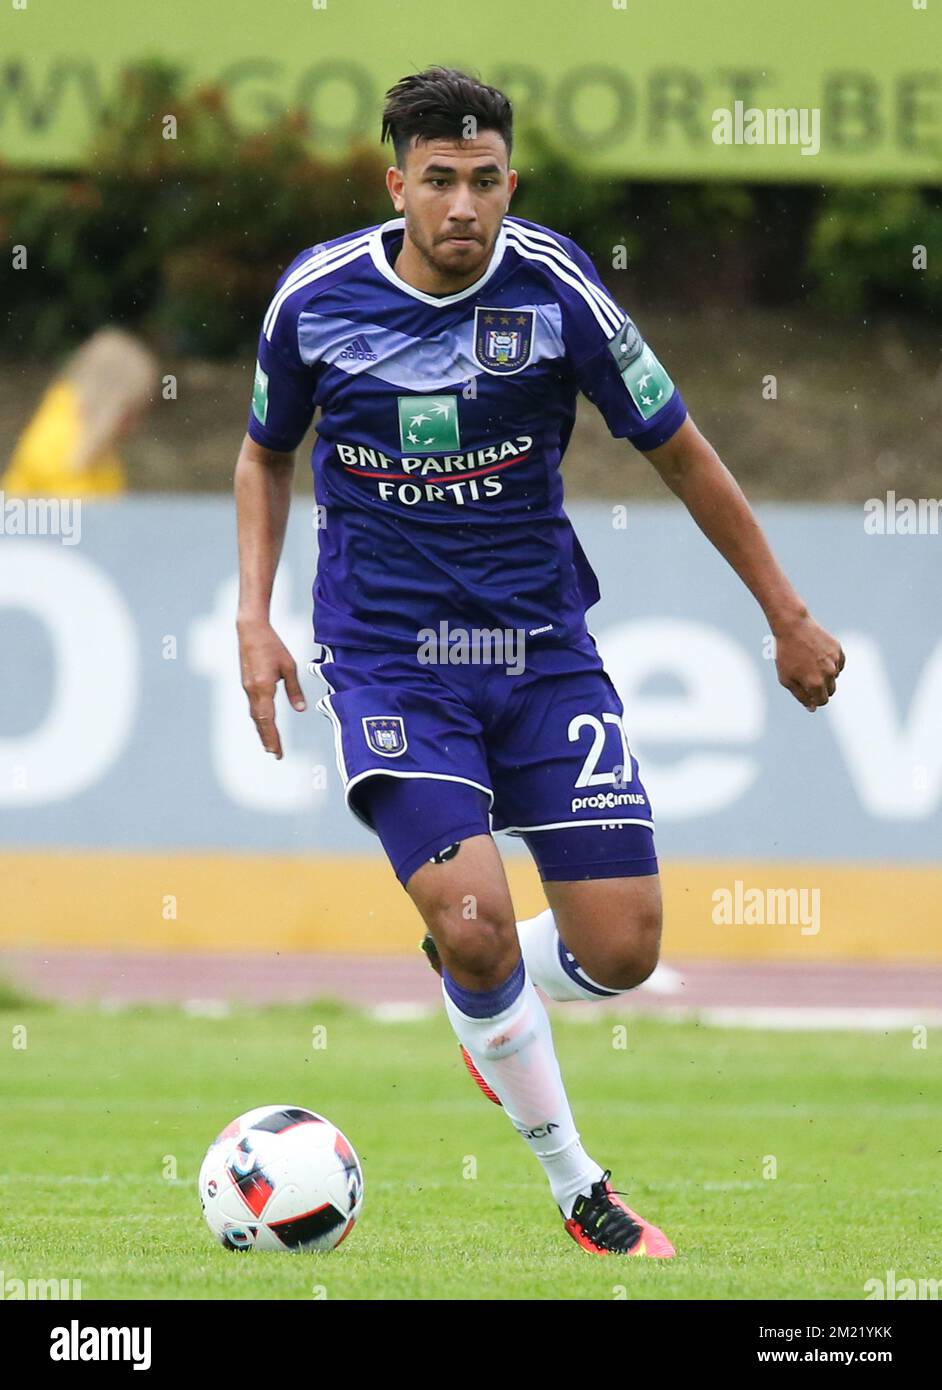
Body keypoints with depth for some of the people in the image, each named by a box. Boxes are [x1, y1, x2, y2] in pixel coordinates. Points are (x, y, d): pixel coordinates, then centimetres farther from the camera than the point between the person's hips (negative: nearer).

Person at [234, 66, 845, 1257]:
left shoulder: (557, 289, -10)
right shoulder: (316, 296, -7)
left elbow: (678, 453, 2)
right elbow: (267, 453, 13)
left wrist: (789, 617, 7)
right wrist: (254, 619, 0)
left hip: (541, 648, 1)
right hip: (387, 658, -1)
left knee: (620, 951, -5)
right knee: (474, 926, -20)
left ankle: (481, 999, 31)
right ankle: (577, 1190, 1)